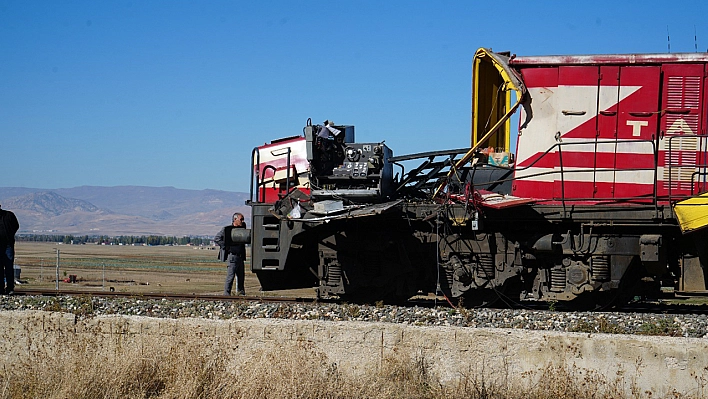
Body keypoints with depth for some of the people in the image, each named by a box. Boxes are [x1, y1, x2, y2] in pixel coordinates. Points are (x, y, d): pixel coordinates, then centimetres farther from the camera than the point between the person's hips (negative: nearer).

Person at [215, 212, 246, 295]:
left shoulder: (242, 228, 14)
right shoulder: (227, 229, -6)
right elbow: (216, 239, -9)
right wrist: (226, 247, -13)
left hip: (240, 257, 7)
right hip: (232, 256, -7)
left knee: (241, 276, 12)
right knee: (230, 276, -9)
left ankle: (241, 293, 23)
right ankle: (226, 294, -6)